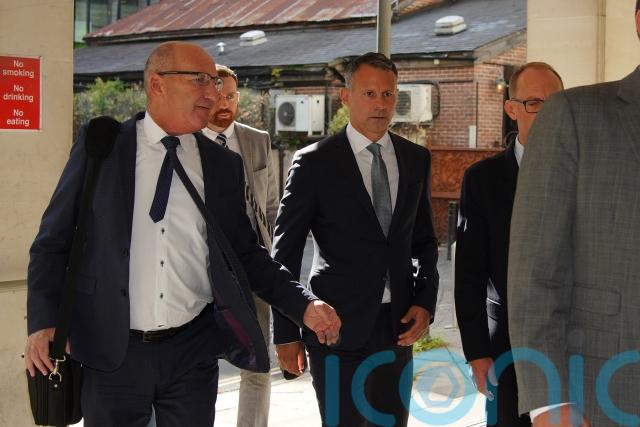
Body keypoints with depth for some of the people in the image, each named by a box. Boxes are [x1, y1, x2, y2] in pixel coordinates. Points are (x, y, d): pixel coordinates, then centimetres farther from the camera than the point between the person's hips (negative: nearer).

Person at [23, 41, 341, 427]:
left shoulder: (224, 164, 4)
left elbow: (245, 253, 10)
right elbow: (54, 241, 2)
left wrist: (304, 305, -3)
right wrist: (43, 321, -10)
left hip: (193, 351, 2)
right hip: (112, 351, -1)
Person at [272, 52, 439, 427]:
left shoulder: (416, 159, 9)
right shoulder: (315, 162, -5)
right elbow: (285, 252, -3)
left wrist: (425, 301, 3)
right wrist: (286, 333, -3)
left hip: (399, 325, 4)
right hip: (338, 326, -4)